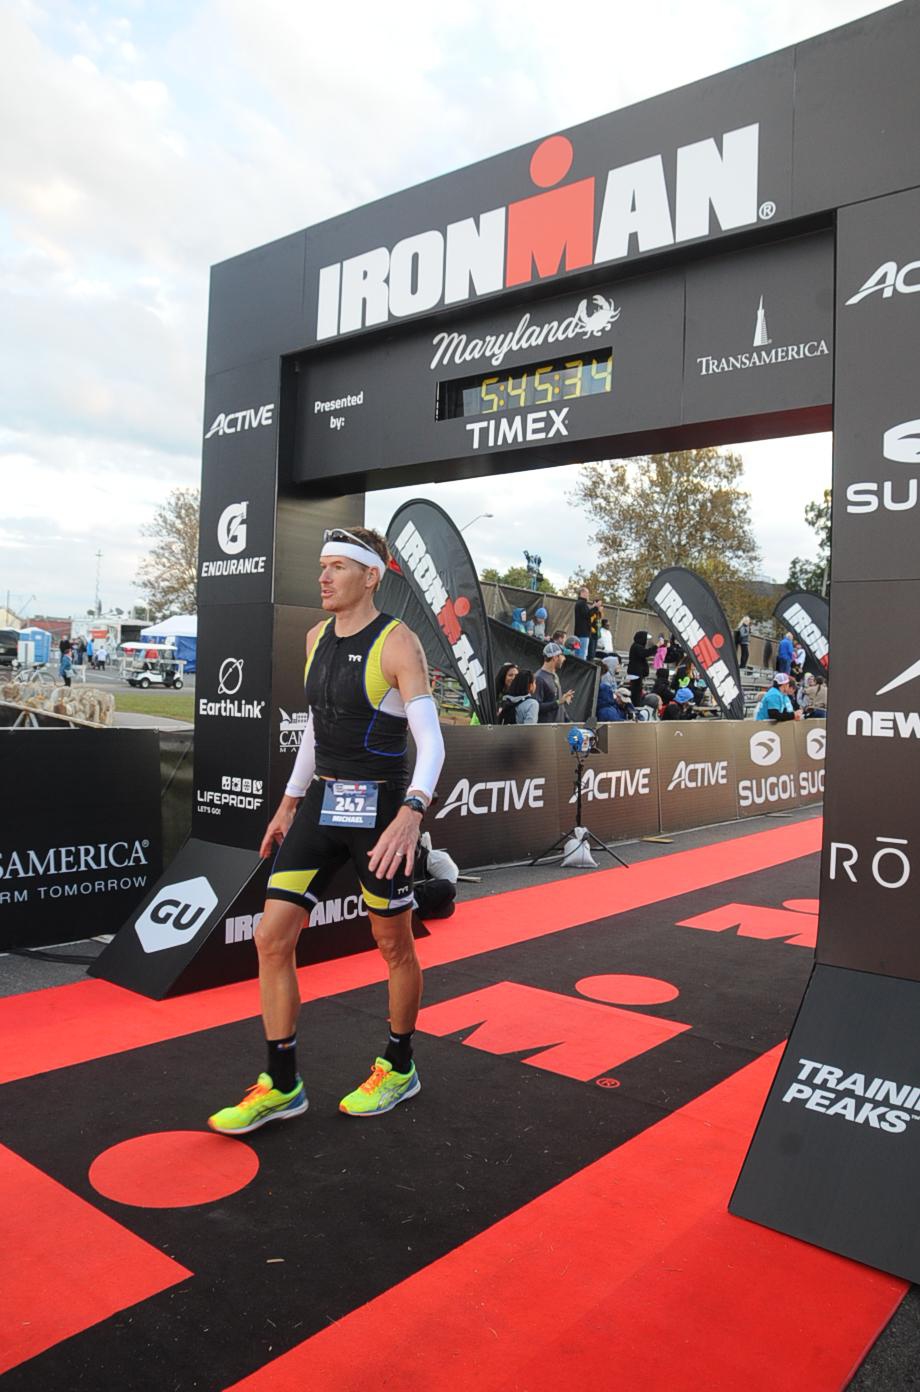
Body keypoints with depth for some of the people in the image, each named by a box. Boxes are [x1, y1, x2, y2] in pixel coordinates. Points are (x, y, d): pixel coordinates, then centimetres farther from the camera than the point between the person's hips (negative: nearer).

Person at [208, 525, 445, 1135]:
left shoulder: (398, 642, -13)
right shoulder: (318, 638, 9)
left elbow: (431, 743, -19)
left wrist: (410, 815, -35)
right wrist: (289, 806, 20)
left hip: (380, 807, -6)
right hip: (322, 804, 7)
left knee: (394, 946, 11)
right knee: (272, 938, 0)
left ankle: (399, 1068, 33)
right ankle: (282, 1086, 15)